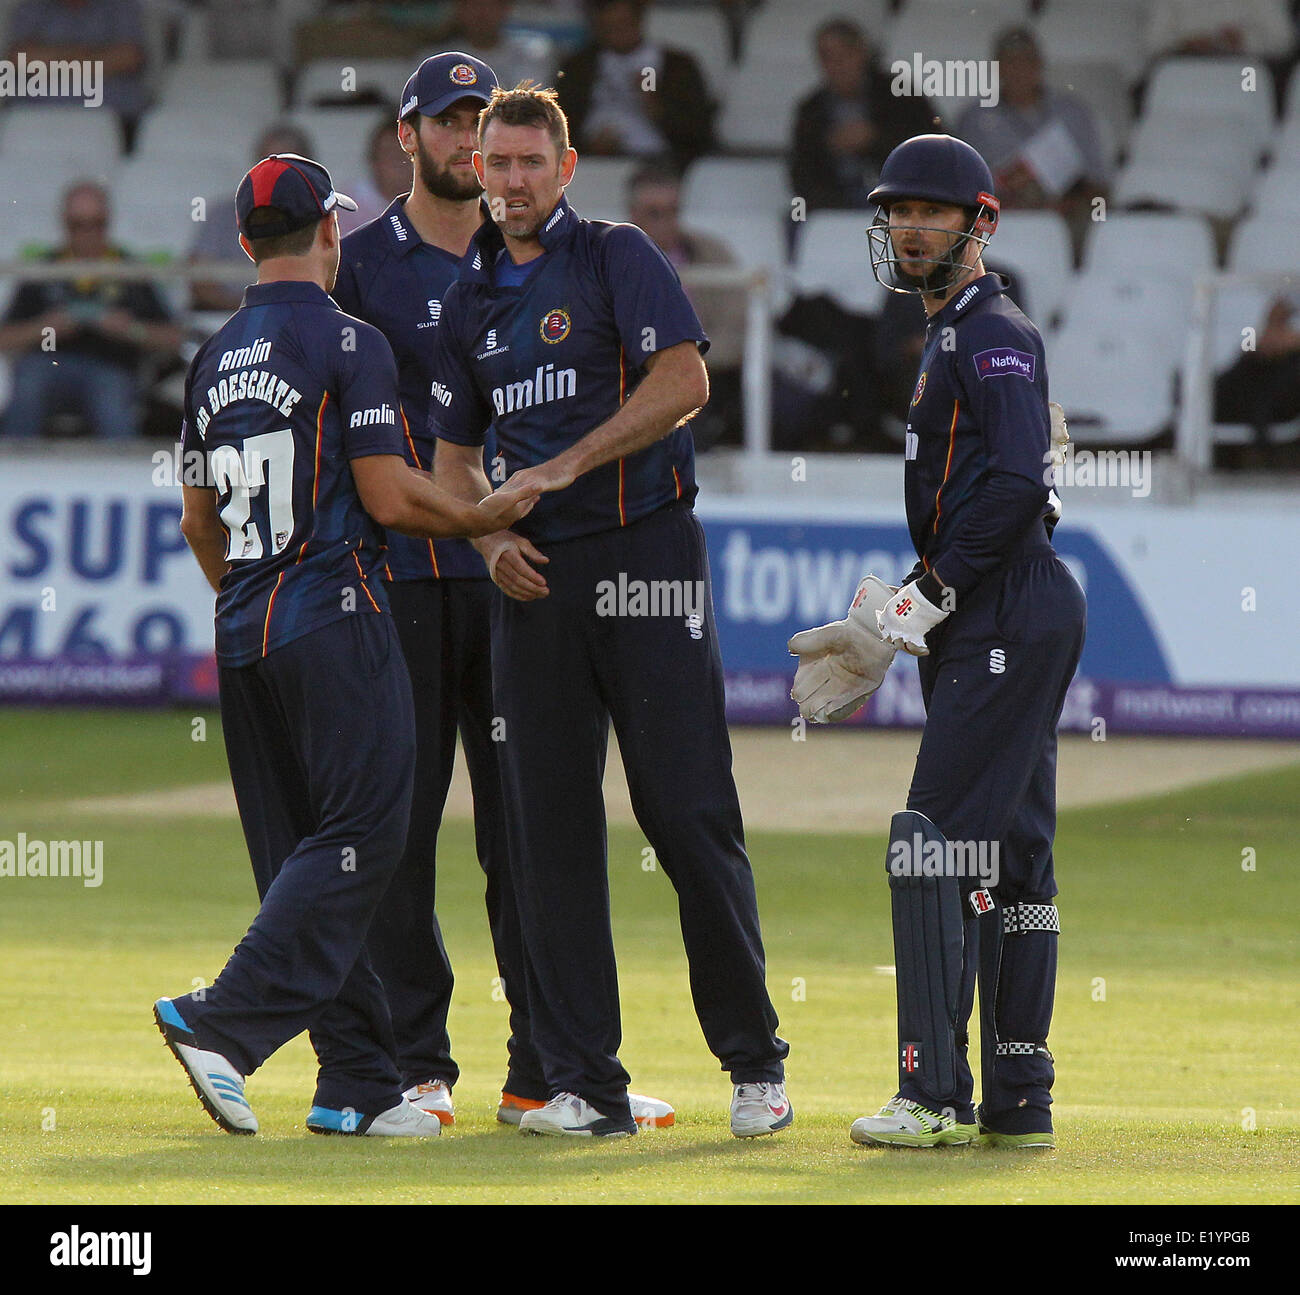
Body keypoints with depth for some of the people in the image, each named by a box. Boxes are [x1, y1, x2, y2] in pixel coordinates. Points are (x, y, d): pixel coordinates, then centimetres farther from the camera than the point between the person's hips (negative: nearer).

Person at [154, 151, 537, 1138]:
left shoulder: (216, 359, 14)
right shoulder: (346, 343, -8)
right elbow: (389, 496, -13)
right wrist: (484, 518, 4)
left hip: (243, 639, 8)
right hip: (334, 622, -8)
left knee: (304, 860, 8)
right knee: (357, 842, -7)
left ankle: (359, 1084, 7)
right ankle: (224, 1023, -21)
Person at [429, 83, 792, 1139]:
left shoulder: (618, 258, -1)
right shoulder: (470, 299, 16)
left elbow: (684, 380, -14)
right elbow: (454, 453, 21)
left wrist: (567, 465, -16)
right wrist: (490, 535, 1)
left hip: (645, 549, -6)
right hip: (535, 577, 6)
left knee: (690, 814, -8)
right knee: (549, 825, 1)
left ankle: (756, 1064, 1)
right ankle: (585, 1085, 4)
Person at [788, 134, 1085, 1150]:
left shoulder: (996, 334, -9)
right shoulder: (954, 341, 23)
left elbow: (1015, 485, -21)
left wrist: (925, 600, -18)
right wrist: (888, 629, 19)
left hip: (1009, 619, -11)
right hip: (992, 624, 11)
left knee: (939, 839, -14)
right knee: (1010, 855, 10)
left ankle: (938, 1093, -16)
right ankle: (1018, 1100, 12)